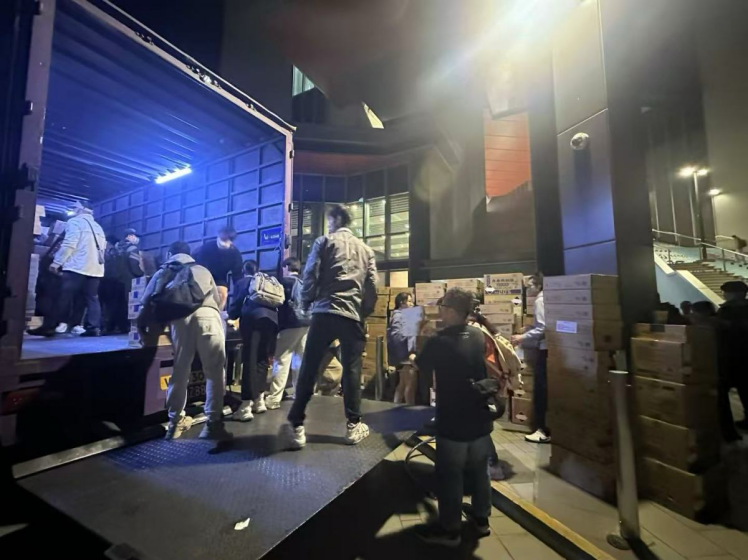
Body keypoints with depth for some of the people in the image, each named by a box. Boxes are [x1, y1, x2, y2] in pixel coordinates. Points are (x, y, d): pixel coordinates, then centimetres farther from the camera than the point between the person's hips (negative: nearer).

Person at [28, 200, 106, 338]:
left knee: (64, 298, -3)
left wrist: (56, 262, -6)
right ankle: (94, 328, -2)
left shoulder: (75, 222, 0)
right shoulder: (98, 227, 22)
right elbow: (102, 248, 20)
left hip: (77, 267, -6)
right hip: (96, 268, 6)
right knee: (92, 299, 4)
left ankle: (49, 327, 1)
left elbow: (69, 245, -10)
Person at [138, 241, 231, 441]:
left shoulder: (163, 272, 27)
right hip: (208, 315, 0)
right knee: (214, 372, 3)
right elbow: (218, 300, 26)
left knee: (180, 371, 12)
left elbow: (148, 302, 19)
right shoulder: (203, 270, 30)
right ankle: (213, 423, 4)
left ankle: (175, 422, 22)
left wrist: (144, 328, 32)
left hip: (180, 318, 1)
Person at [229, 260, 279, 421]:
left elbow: (235, 308, 14)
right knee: (262, 359, 14)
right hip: (272, 318, 4)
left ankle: (246, 406, -5)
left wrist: (232, 315, 34)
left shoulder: (241, 283, 18)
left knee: (249, 360, -4)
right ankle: (259, 400, 18)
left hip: (253, 318, -4)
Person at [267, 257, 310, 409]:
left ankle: (274, 399, -4)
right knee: (301, 360, 11)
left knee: (281, 361, -4)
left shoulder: (285, 281, 1)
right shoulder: (304, 283, 18)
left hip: (291, 324, -6)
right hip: (306, 323, 6)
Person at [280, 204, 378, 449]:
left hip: (324, 312, -2)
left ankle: (295, 427, 7)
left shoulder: (324, 242, 8)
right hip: (353, 316, 3)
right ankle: (353, 426, 17)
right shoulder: (366, 249, 17)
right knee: (352, 370, 9)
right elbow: (372, 287, 10)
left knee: (309, 368, 3)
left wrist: (306, 302, 12)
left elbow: (310, 275, -1)